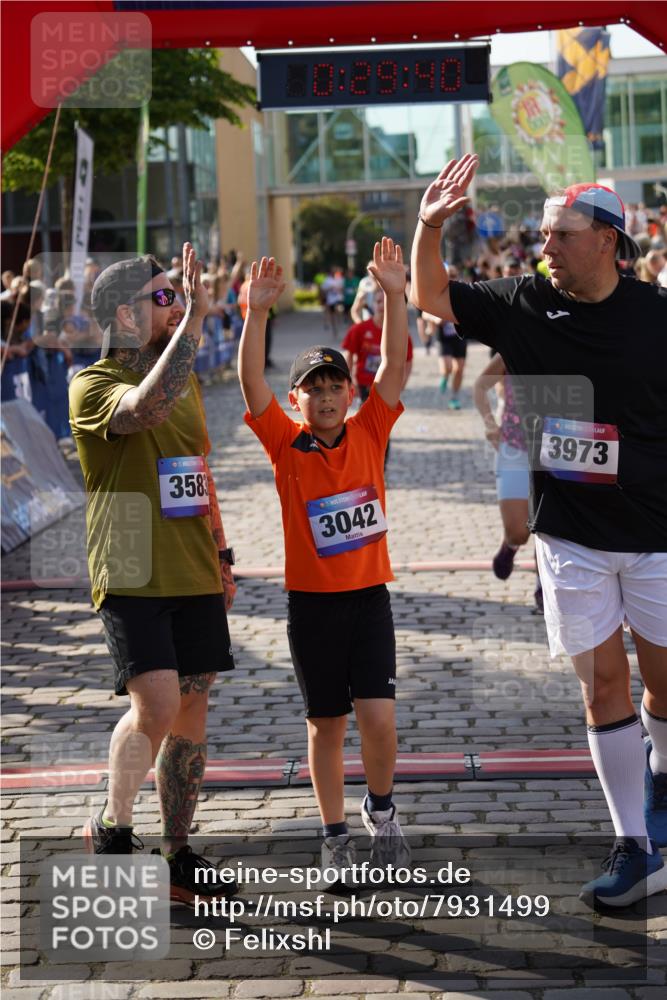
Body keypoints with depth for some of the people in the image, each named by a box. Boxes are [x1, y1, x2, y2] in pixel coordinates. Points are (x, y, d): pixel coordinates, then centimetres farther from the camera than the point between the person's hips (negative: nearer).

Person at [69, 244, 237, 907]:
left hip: (194, 579, 7)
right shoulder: (93, 386, -8)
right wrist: (193, 320, -31)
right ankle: (111, 827, 5)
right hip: (131, 578, -7)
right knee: (157, 704, -19)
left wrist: (221, 556, 19)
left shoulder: (186, 381, 15)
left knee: (191, 713, 7)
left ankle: (177, 856, 18)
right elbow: (147, 410, -31)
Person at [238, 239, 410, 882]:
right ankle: (335, 832, 24)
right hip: (311, 601, 0)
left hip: (369, 596, 1)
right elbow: (251, 384, -17)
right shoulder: (285, 446, -4)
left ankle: (380, 808, 20)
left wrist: (393, 295, -18)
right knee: (326, 724, 8)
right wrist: (256, 314, -28)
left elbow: (396, 365, -9)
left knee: (377, 717, -8)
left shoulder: (369, 434, 0)